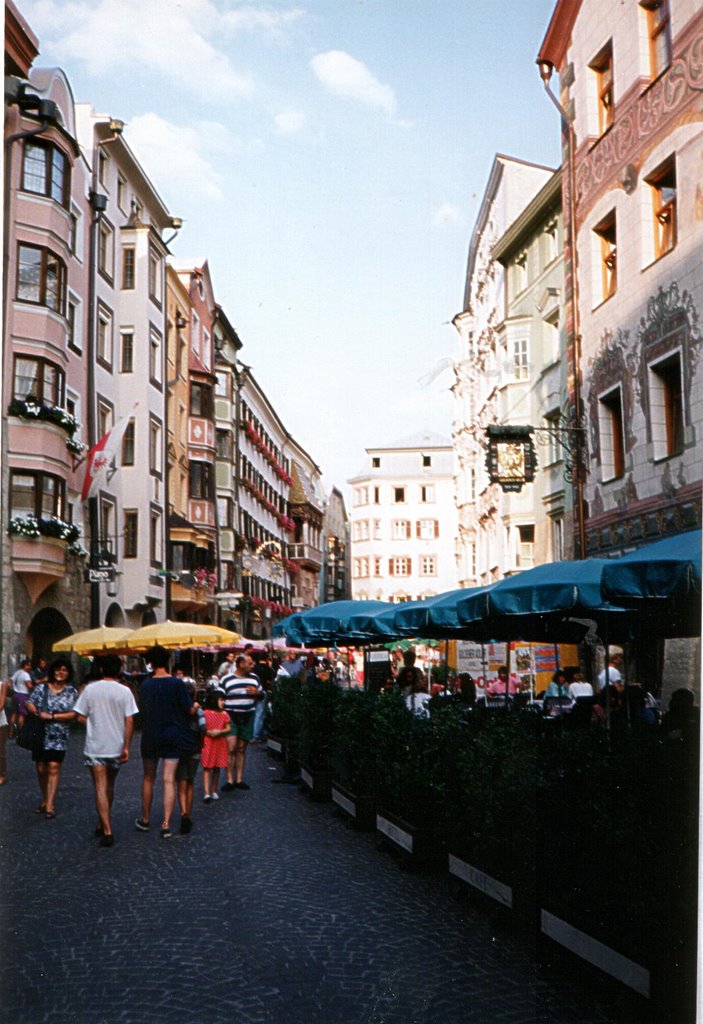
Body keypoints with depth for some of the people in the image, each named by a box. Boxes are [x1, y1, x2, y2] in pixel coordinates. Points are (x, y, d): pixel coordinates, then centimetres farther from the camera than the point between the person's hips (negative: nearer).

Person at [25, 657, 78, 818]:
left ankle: (50, 805, -9)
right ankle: (45, 799, 24)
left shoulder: (71, 692, 1)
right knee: (41, 769, 7)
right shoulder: (41, 688, 6)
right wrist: (38, 713, -16)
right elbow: (29, 704, 4)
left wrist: (51, 716, -14)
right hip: (40, 734, 2)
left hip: (58, 737, -2)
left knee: (54, 768, -10)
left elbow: (73, 714, -6)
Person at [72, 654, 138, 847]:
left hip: (95, 747, -1)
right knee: (109, 786, 19)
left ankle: (107, 831, -11)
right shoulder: (124, 691, -5)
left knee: (101, 788, -2)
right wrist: (126, 747, -4)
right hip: (116, 747, 2)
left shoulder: (90, 689, -4)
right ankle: (102, 824, 30)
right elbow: (129, 721, -8)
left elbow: (80, 717, -3)